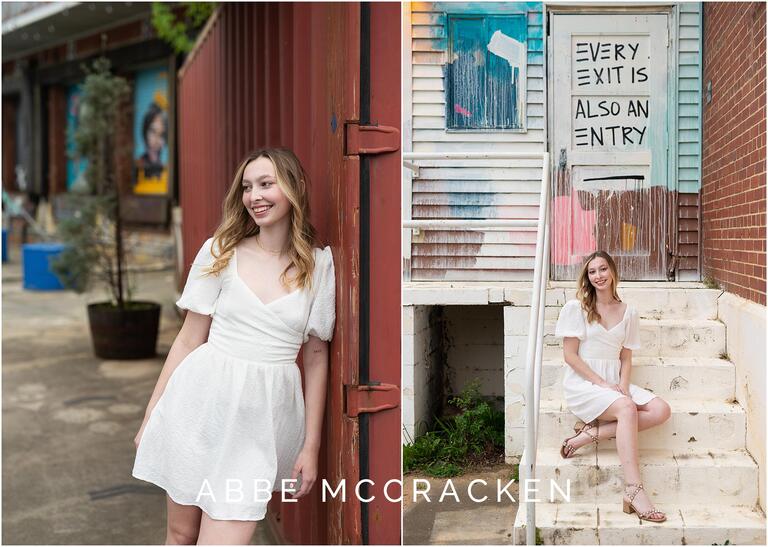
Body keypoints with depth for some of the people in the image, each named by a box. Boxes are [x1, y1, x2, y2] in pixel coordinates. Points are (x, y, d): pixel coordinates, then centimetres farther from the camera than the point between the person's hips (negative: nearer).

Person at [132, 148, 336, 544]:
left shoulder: (320, 265, 1)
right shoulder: (220, 252, 2)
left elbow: (316, 358, 4)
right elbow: (188, 340, 5)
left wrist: (311, 445, 3)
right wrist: (151, 417, 5)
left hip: (264, 412, -1)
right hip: (203, 398, 1)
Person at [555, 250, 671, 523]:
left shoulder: (628, 312, 11)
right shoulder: (576, 308, -2)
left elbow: (626, 358, 11)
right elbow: (570, 355, -6)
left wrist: (623, 386, -9)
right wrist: (602, 383, -15)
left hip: (614, 382, 6)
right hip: (582, 382, -5)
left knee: (661, 410, -18)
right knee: (627, 408, -33)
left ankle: (589, 434, -20)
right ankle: (634, 492, -37)